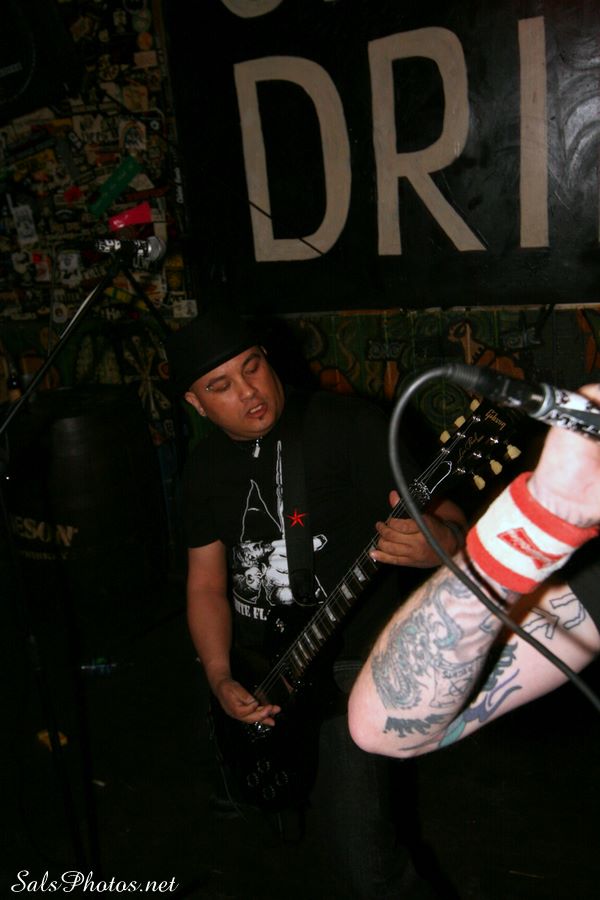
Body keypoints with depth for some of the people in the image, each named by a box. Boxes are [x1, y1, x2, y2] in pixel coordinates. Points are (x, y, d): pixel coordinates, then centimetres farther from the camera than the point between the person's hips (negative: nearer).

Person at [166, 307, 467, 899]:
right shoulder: (204, 467, 3)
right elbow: (206, 583, 5)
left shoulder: (346, 424, -15)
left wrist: (439, 544, -41)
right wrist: (220, 680, -9)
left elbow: (448, 520, -17)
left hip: (346, 657, -6)